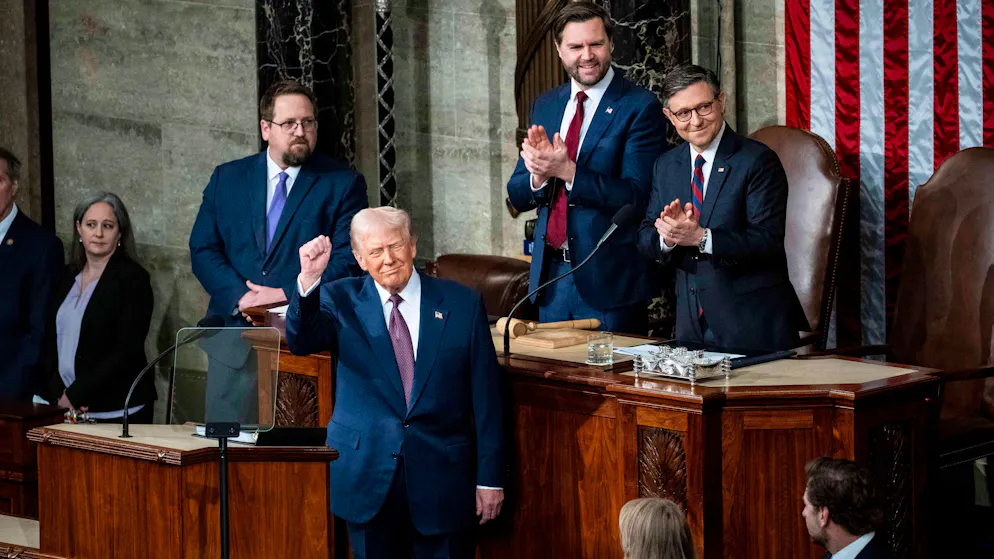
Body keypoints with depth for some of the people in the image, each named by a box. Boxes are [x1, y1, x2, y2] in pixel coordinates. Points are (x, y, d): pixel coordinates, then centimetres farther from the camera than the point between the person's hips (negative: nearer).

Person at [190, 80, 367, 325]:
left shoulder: (344, 184, 6)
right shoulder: (226, 178, 15)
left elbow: (348, 262, 0)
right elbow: (202, 250, 11)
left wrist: (285, 295, -11)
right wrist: (240, 297, -6)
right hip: (234, 323, 2)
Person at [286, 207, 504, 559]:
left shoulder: (462, 305, -1)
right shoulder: (341, 301, 2)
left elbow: (485, 397, 1)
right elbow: (301, 342, -17)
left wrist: (490, 478, 0)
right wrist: (308, 280, -34)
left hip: (442, 476, 0)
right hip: (368, 476, 1)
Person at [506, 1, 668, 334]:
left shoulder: (640, 107, -8)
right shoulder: (545, 106, 11)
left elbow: (635, 197, -16)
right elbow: (517, 196, 10)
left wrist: (567, 171, -25)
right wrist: (539, 176, -12)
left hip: (609, 279, -5)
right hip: (550, 273, 5)